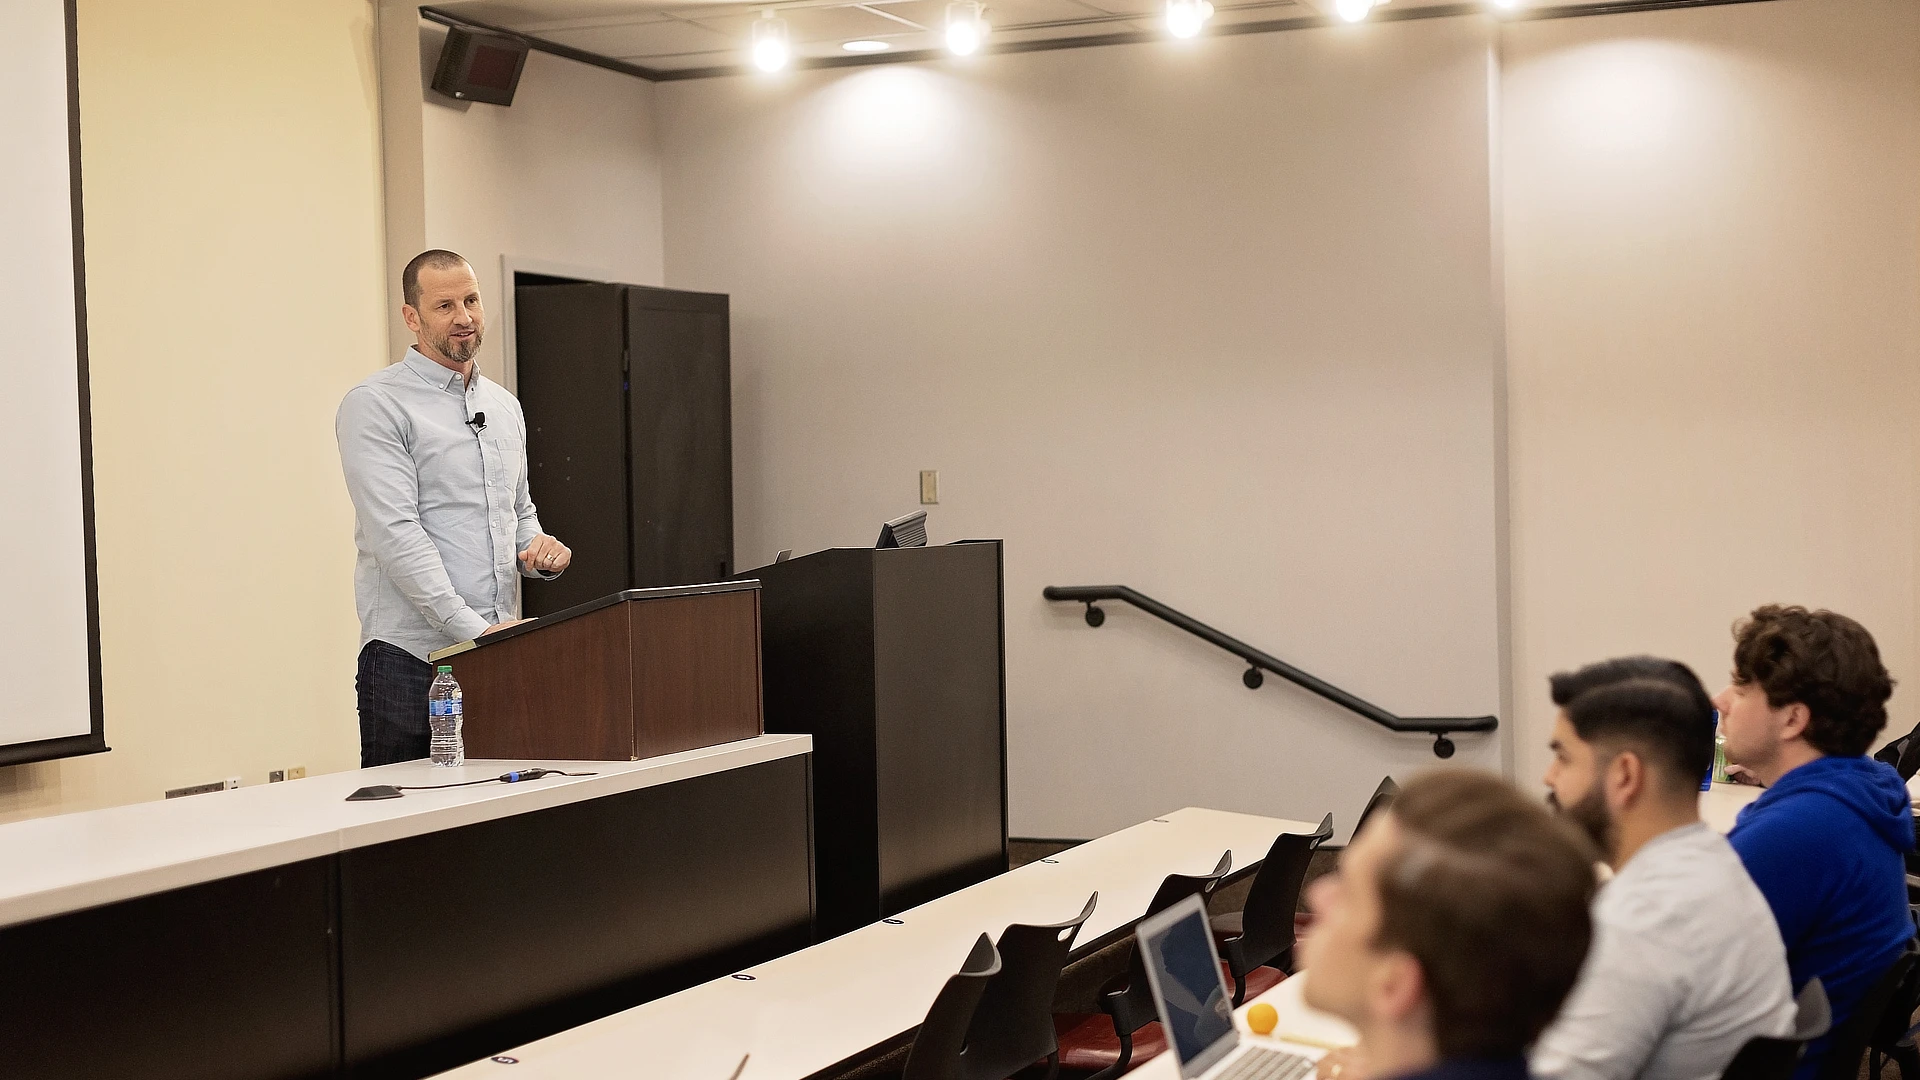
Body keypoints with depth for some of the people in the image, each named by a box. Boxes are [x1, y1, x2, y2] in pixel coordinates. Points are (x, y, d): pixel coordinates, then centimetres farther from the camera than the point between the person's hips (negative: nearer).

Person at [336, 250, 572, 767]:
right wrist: (473, 628, -22)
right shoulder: (375, 404, -6)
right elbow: (396, 533, -15)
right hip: (413, 660, -6)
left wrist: (540, 549, 3)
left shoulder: (504, 405, 18)